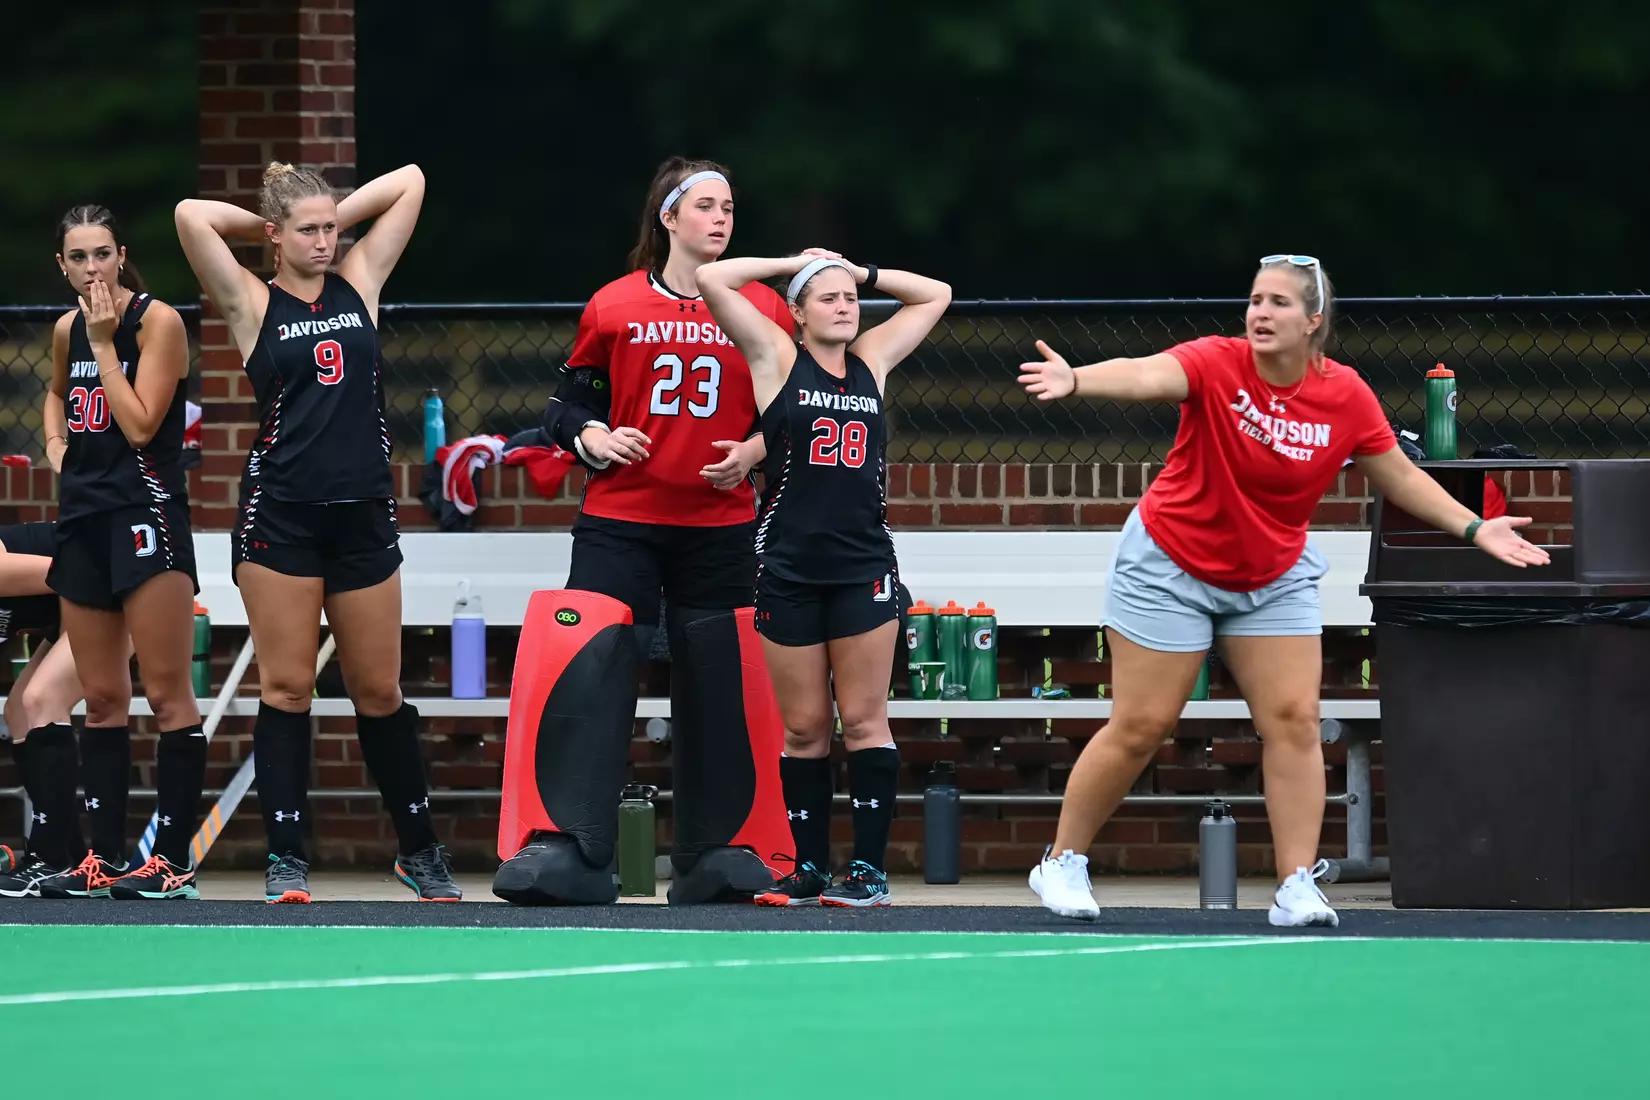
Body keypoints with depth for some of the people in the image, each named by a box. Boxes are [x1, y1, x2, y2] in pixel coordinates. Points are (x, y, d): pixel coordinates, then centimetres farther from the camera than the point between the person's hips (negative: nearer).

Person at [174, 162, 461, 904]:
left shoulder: (359, 283, 9)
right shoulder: (253, 304, 0)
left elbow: (409, 183, 10)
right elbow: (191, 217, -12)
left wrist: (335, 216, 12)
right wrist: (270, 226, 3)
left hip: (362, 513, 3)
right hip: (280, 515, -3)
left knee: (378, 690, 9)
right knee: (286, 687, -1)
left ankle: (419, 849, 18)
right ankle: (286, 857, 3)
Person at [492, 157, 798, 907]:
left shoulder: (762, 309, 5)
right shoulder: (615, 307, 2)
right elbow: (569, 404, 9)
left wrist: (753, 450, -8)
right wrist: (594, 440, -11)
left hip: (721, 529, 1)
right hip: (619, 525, -1)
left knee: (716, 691, 3)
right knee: (591, 677, -10)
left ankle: (715, 854, 12)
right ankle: (569, 846, -12)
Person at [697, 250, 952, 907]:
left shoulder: (873, 360, 11)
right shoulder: (777, 358, 3)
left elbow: (935, 296, 22)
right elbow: (713, 280, -5)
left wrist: (858, 271, 13)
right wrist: (796, 263, 3)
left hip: (864, 566, 1)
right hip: (789, 570, -1)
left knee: (864, 719, -2)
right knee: (803, 727, 3)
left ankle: (870, 867, -3)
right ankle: (809, 866, 9)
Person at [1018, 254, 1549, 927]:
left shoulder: (1345, 394, -11)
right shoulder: (1216, 364, -23)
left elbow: (1400, 477, 3)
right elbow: (1147, 375, -42)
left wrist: (1473, 529, -4)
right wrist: (1076, 381, -62)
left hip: (1275, 579, 4)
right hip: (1172, 566, -4)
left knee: (1293, 720, -4)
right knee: (1141, 726, -1)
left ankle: (1297, 887, 0)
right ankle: (1062, 864, 14)